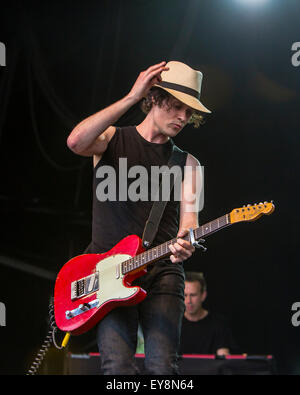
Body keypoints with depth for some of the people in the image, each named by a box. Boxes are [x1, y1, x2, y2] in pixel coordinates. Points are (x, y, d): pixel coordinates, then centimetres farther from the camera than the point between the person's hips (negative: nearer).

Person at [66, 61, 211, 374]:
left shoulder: (187, 163, 16)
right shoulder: (112, 140, 9)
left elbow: (188, 216, 3)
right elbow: (76, 141, -15)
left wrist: (184, 244, -23)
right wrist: (132, 98, -16)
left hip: (161, 270, 2)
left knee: (162, 366, -14)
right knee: (117, 366, -17)